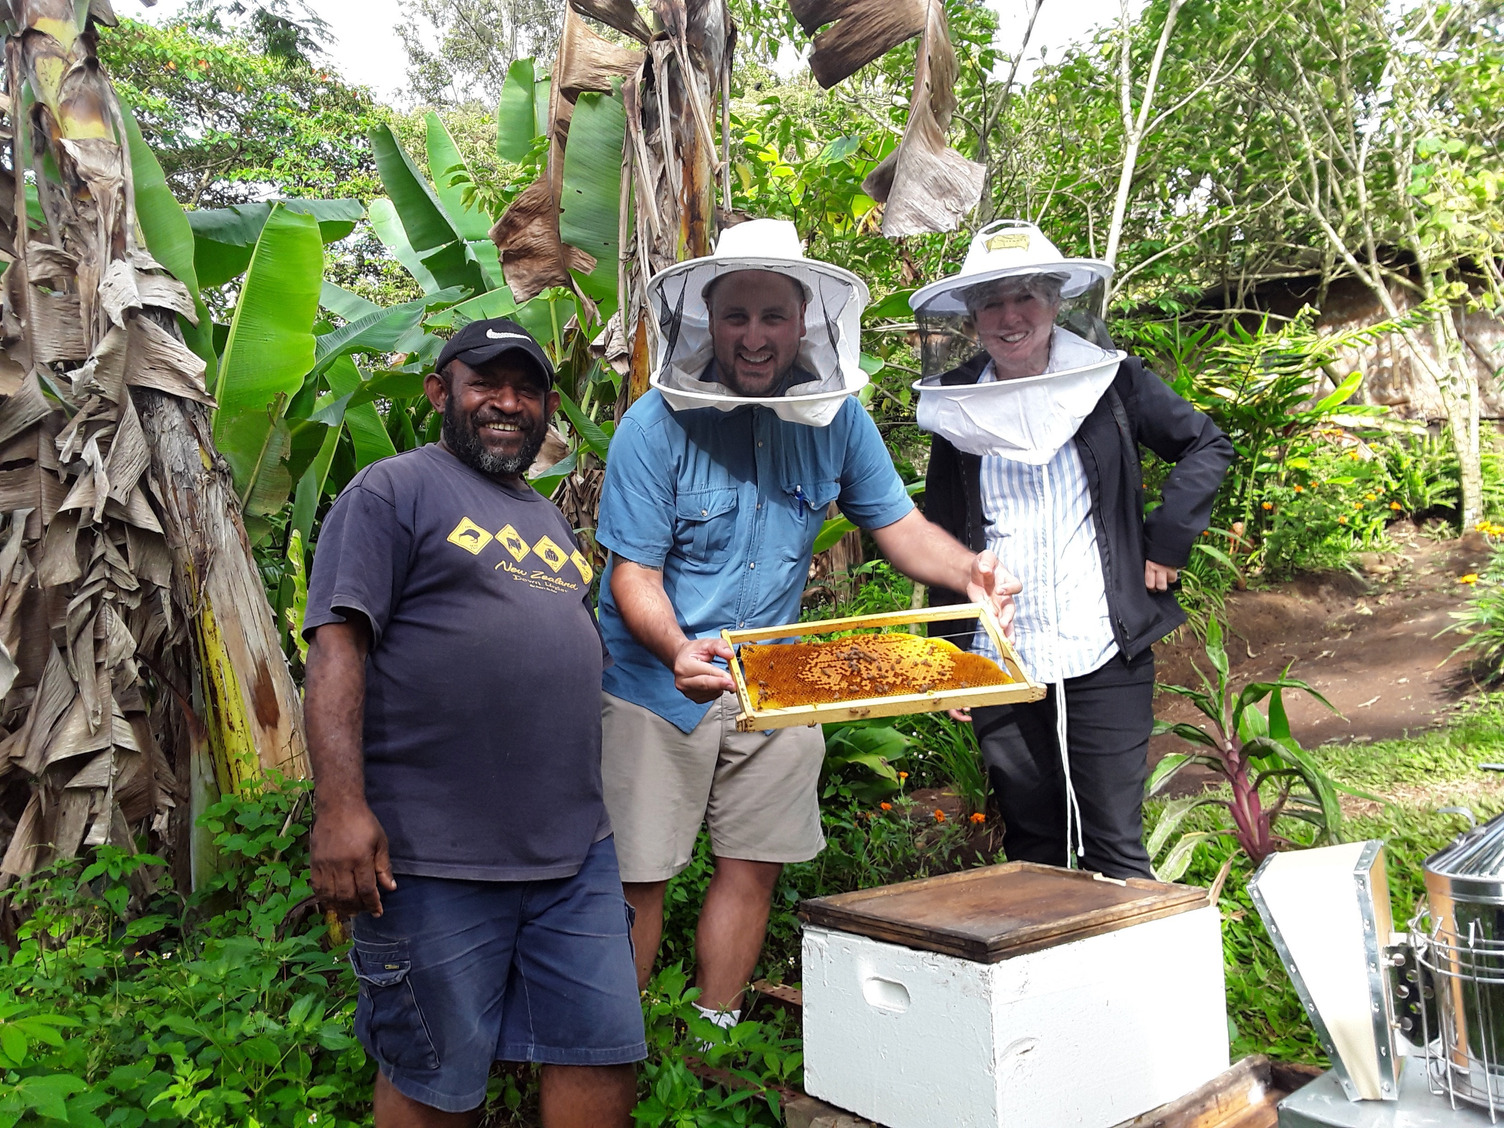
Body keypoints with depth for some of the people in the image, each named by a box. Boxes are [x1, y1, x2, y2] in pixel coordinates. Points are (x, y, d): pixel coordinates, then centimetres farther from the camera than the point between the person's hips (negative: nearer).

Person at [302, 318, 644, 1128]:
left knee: (604, 1058, 11)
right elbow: (337, 643, -12)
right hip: (435, 860, -6)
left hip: (577, 852, 7)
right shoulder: (393, 491, -2)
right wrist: (341, 804, -21)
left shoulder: (550, 520, 20)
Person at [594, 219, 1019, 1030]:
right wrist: (679, 651, -38)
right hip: (658, 680, -3)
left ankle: (716, 1035, 32)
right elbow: (633, 574, -18)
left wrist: (967, 571, -22)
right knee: (637, 877, 3)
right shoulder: (656, 425, -17)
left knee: (753, 865, 11)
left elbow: (900, 526, -1)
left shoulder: (836, 418, -6)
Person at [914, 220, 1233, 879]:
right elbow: (941, 545, 11)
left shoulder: (1112, 382, 0)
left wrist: (1167, 541, -1)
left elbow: (1208, 447, 11)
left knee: (1115, 849, 3)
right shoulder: (957, 408, 5)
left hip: (1104, 659, -2)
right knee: (1029, 850, 14)